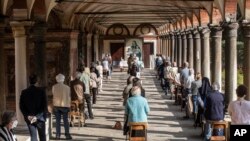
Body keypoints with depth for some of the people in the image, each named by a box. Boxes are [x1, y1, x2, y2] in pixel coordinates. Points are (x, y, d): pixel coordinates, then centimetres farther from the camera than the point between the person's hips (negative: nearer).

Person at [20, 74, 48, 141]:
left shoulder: (24, 92, -2)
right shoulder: (41, 91, -10)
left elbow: (21, 106, -3)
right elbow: (45, 106, -14)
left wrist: (28, 116, -5)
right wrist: (37, 116, -13)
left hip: (29, 119, 2)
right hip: (40, 118, -2)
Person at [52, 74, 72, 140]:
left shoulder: (54, 87, -3)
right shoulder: (67, 87, -5)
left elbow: (53, 95, 8)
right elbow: (69, 97, 2)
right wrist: (69, 105, 14)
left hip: (56, 105, 1)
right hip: (65, 105, -1)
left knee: (57, 120, 7)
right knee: (65, 120, 6)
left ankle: (58, 135, 7)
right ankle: (67, 135, 3)